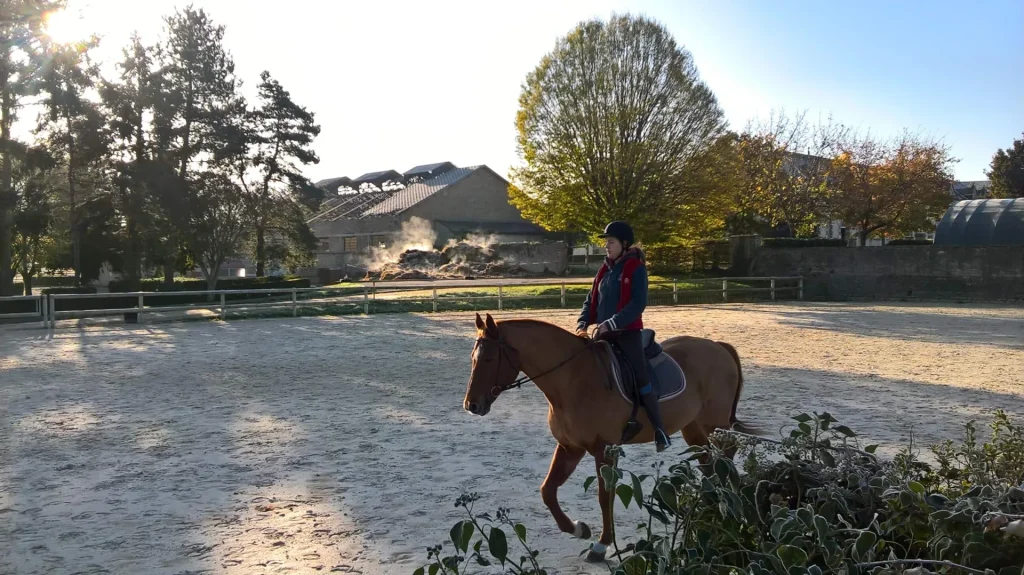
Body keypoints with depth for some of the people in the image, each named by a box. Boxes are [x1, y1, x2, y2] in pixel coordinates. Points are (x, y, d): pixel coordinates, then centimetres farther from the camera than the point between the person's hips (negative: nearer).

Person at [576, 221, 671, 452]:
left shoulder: (636, 268, -8)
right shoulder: (605, 270, 12)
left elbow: (638, 303, -17)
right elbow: (592, 300, 12)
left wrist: (612, 323, -23)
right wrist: (582, 324, -3)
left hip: (627, 332, -7)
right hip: (604, 333, 7)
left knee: (640, 379, -9)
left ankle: (659, 429, 0)